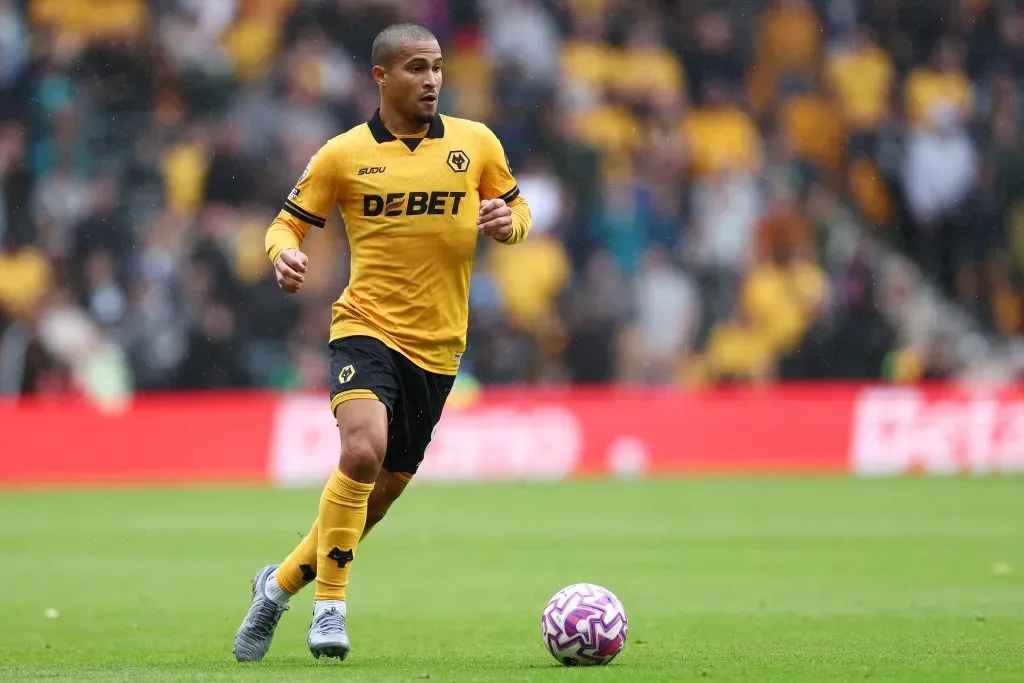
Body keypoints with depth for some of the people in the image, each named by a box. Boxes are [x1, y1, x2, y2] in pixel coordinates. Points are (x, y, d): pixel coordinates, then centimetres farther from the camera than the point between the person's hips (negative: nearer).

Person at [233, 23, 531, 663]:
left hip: (436, 346, 3)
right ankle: (330, 602, -15)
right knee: (363, 451, -28)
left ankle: (283, 581, 30)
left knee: (383, 489, 9)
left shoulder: (476, 142, 6)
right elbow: (289, 222, 8)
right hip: (367, 328, -3)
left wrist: (508, 224, -7)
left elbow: (518, 211, 16)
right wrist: (285, 253, -15)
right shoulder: (344, 154, 0)